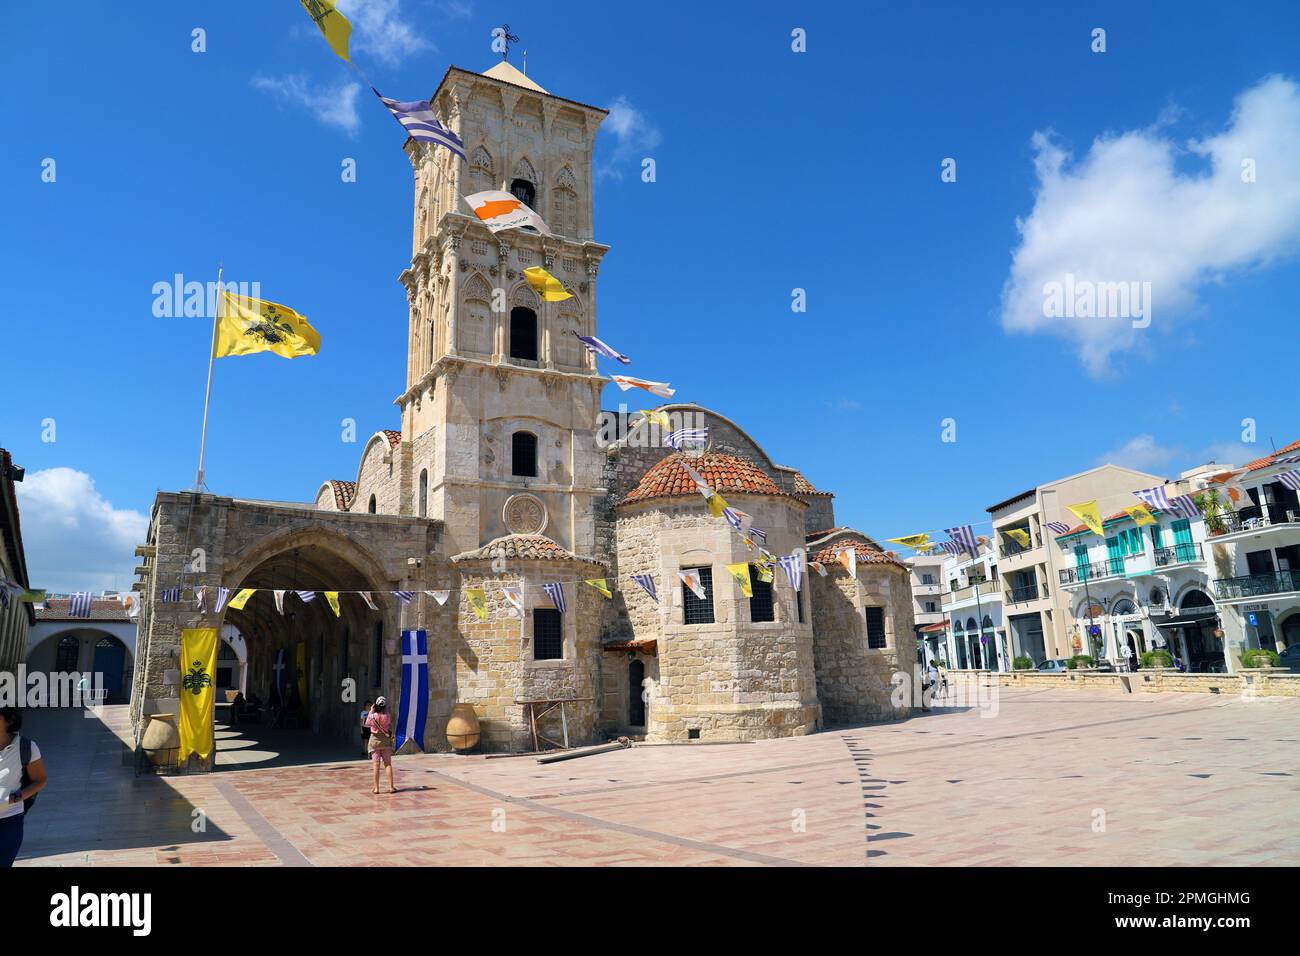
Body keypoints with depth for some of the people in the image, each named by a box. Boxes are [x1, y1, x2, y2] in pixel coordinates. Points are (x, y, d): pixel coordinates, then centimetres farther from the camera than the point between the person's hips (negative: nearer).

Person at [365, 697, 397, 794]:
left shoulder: (372, 716, -11)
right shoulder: (387, 716, -9)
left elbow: (367, 724, 9)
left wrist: (371, 712, 12)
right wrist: (386, 711, 11)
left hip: (375, 741, -1)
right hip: (386, 740, 1)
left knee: (376, 765, 3)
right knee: (388, 764, 7)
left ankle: (376, 788, 3)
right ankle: (391, 787, 5)